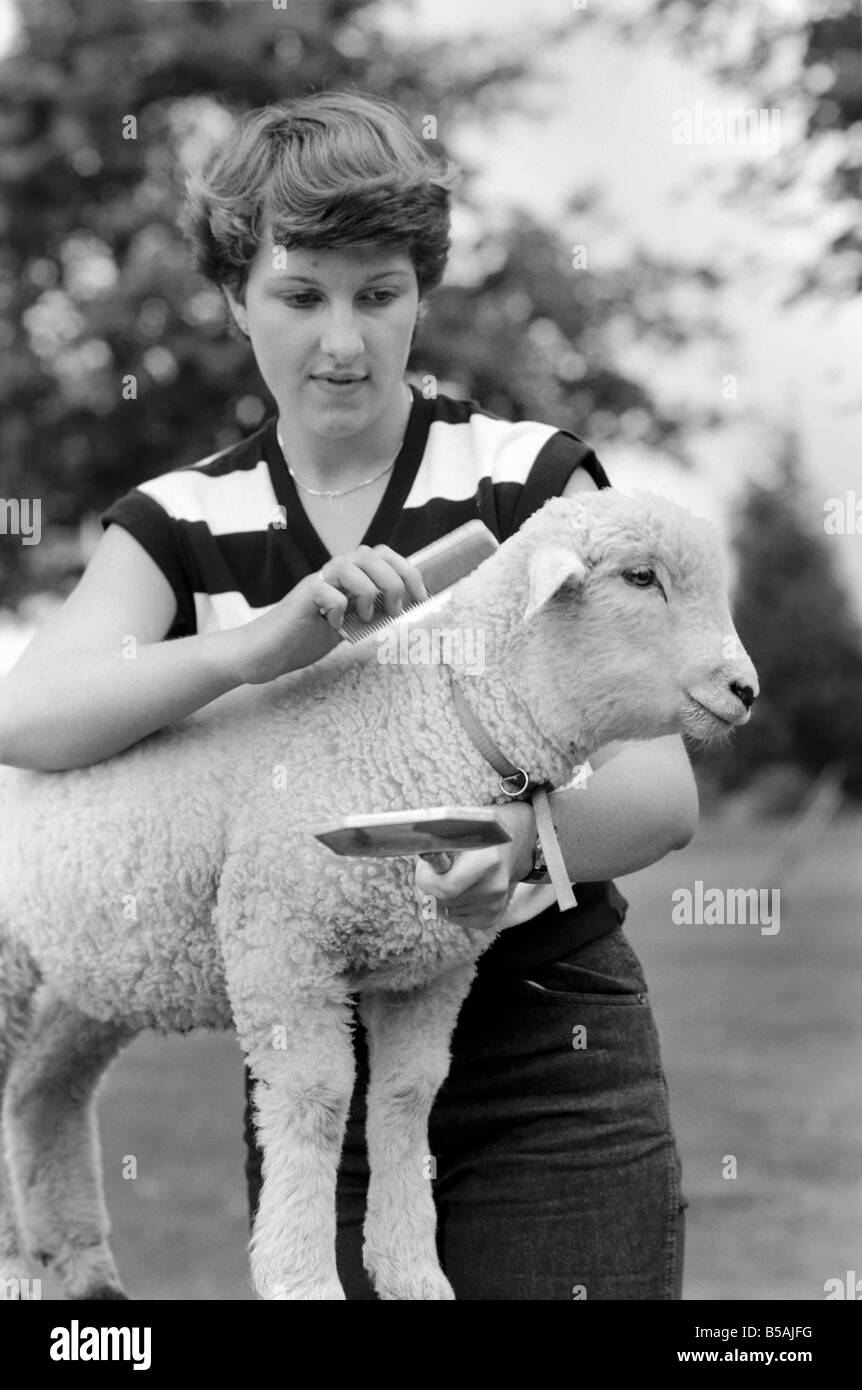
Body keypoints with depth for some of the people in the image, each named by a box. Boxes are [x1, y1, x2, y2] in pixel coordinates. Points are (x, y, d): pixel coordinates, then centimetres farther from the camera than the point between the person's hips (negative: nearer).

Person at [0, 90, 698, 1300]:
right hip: (317, 1074, 2)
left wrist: (529, 836, -30)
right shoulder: (184, 523, 3)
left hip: (550, 1071, -1)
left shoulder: (529, 481, -3)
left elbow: (663, 791, -9)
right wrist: (264, 642, -30)